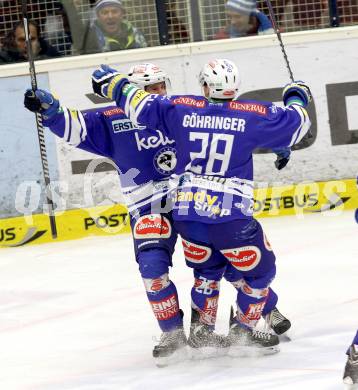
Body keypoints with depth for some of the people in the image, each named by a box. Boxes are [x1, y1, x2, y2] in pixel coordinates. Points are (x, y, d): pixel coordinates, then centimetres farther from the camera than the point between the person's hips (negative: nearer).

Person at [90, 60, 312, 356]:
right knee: (258, 270, 16)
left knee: (208, 269, 27)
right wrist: (297, 96, 28)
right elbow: (295, 122, 8)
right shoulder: (252, 115, -4)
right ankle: (243, 332, 19)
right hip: (230, 217, -4)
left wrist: (112, 82, 28)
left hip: (186, 214, 5)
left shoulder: (180, 109, 3)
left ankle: (201, 331, 28)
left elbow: (139, 104, 11)